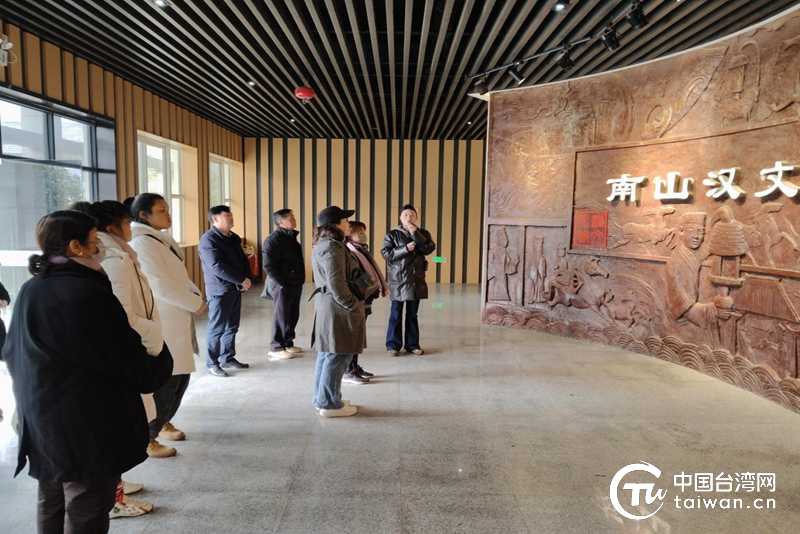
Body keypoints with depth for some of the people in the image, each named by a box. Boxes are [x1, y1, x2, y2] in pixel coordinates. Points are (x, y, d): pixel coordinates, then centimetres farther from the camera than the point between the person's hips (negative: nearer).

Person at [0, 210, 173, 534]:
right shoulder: (89, 293, -21)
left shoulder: (28, 291, 2)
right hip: (90, 426, -8)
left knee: (51, 505, 24)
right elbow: (134, 367, -17)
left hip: (40, 422, 8)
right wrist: (161, 361, 3)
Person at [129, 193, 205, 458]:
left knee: (179, 377, 18)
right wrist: (195, 304, -14)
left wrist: (196, 295, -1)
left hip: (176, 322, 10)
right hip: (160, 325, -10)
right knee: (163, 382, -1)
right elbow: (161, 286, -23)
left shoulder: (163, 239, 13)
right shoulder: (141, 243, -17)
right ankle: (148, 439, 15)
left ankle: (164, 423, 37)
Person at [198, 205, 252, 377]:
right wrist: (242, 280, -20)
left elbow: (243, 260, 16)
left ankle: (228, 358, 24)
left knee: (232, 326, 13)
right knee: (216, 328, -1)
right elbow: (217, 267, -22)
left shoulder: (234, 238, 14)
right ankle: (212, 363, 9)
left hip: (235, 289, 8)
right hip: (219, 290, -8)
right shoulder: (208, 239, -13)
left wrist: (247, 278, -4)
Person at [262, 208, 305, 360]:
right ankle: (276, 348, 11)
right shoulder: (273, 239, -13)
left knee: (293, 315, 14)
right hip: (283, 285, -8)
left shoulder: (291, 237, 14)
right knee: (281, 316, 0)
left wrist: (299, 281, 13)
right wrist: (282, 284, -18)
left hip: (295, 284, 8)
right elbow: (269, 266, -18)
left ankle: (287, 343, 27)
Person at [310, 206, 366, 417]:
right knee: (337, 355, -1)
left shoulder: (324, 244, 15)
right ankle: (329, 403, 8)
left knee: (327, 354, 16)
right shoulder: (333, 247, -18)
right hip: (337, 309, -11)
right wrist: (355, 307, -14)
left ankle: (323, 398, 27)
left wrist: (353, 304, 17)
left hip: (327, 306, 11)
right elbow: (337, 285, -23)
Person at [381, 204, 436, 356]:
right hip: (398, 279, -3)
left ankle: (412, 344, 21)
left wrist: (415, 234, -15)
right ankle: (393, 345, 11)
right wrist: (405, 249, -17)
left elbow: (429, 249, -9)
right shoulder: (392, 234, -1)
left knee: (412, 314, 12)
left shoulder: (423, 233, 7)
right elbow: (385, 253, -10)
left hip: (416, 279, 3)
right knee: (396, 315, 2)